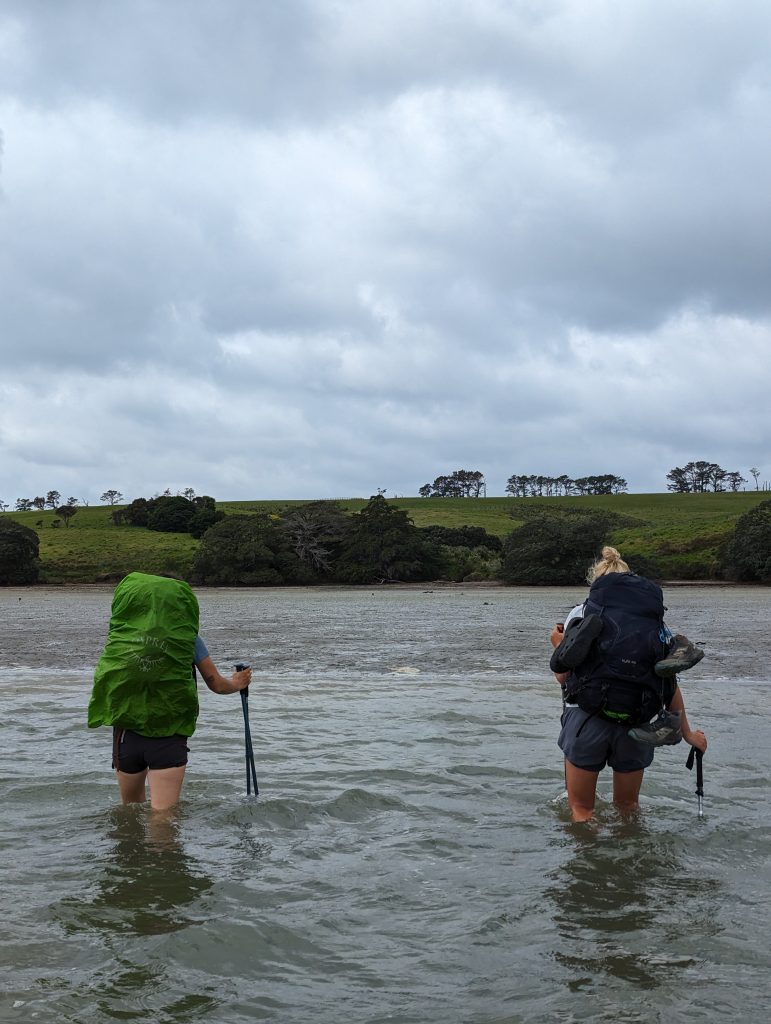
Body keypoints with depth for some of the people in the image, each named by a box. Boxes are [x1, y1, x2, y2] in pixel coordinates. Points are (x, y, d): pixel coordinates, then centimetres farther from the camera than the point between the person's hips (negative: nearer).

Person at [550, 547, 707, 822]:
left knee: (581, 808, 11)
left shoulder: (583, 612, 7)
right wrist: (687, 733, 23)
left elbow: (563, 676, 3)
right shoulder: (655, 624, 15)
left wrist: (557, 646, 24)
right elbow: (671, 686, 12)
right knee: (628, 805, 23)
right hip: (638, 726, 3)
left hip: (588, 718, -2)